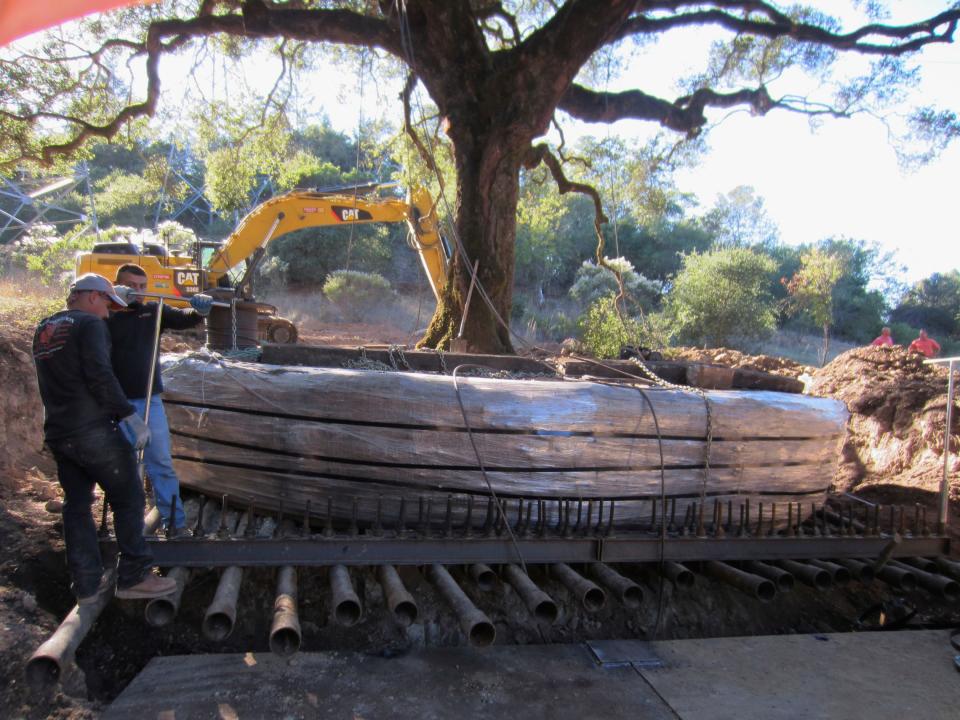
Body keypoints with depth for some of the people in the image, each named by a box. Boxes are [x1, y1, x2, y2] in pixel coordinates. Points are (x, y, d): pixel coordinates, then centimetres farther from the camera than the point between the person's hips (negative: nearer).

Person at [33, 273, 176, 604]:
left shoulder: (43, 329, 17)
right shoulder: (89, 324, -9)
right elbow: (100, 375, -21)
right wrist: (129, 415, -21)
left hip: (57, 434, 8)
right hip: (92, 431, -8)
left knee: (76, 505, 12)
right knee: (128, 499, 2)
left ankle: (87, 584, 17)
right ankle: (134, 576, 4)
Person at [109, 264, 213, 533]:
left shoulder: (153, 311, 5)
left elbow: (183, 319, -8)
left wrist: (200, 311, -31)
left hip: (149, 399, 2)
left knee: (161, 462, 7)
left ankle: (174, 519, 14)